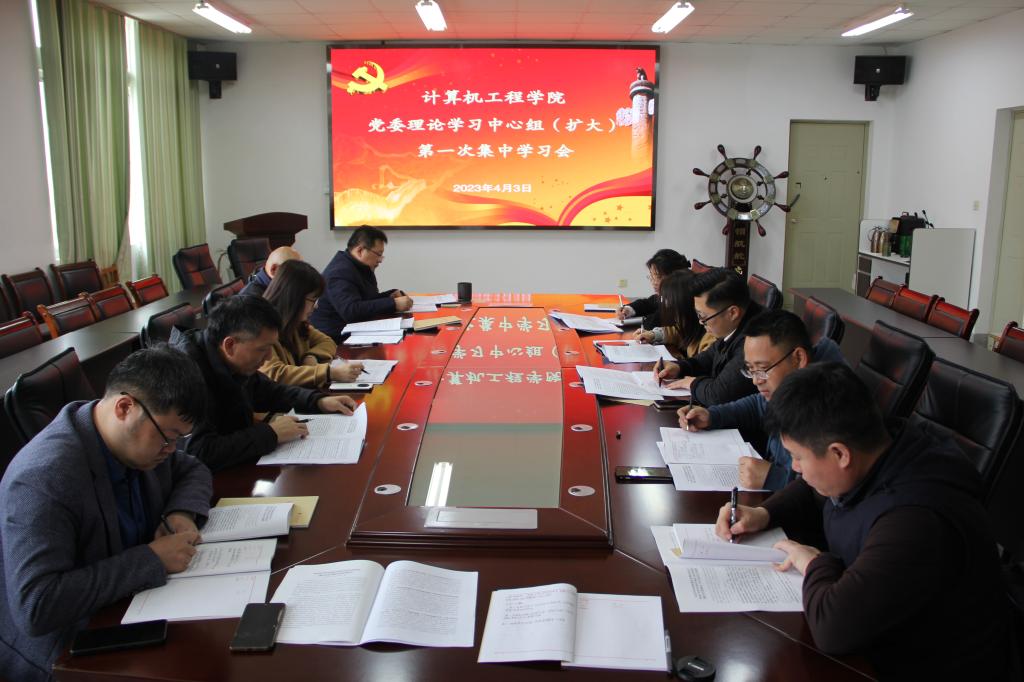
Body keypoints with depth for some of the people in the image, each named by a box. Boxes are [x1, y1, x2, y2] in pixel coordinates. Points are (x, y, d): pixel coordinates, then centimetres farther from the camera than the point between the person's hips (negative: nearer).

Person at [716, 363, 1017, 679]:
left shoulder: (918, 522, -35)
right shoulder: (881, 446, -9)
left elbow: (832, 627, -38)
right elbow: (811, 494, 12)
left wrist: (815, 565, -20)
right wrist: (763, 514, -4)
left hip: (923, 668, -7)